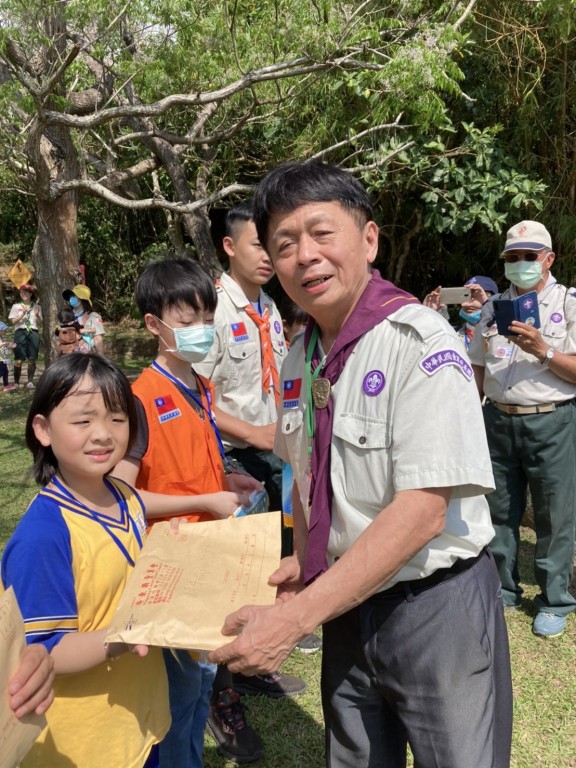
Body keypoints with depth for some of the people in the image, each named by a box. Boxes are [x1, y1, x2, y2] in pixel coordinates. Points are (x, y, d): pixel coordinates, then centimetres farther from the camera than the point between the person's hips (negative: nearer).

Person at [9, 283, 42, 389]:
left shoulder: (36, 306, 15)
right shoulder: (16, 306, 13)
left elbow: (40, 323, 12)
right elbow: (13, 321, 3)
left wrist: (37, 315, -6)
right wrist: (22, 314, -10)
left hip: (33, 333, 1)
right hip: (20, 332, -1)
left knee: (32, 359, -4)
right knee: (19, 360, -7)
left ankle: (30, 381, 0)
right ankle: (16, 382, -2)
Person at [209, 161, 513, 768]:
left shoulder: (421, 344, -22)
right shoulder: (298, 359, 0)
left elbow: (422, 512, -27)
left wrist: (294, 619, -27)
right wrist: (303, 559, -1)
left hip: (435, 604, -6)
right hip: (347, 601, 6)